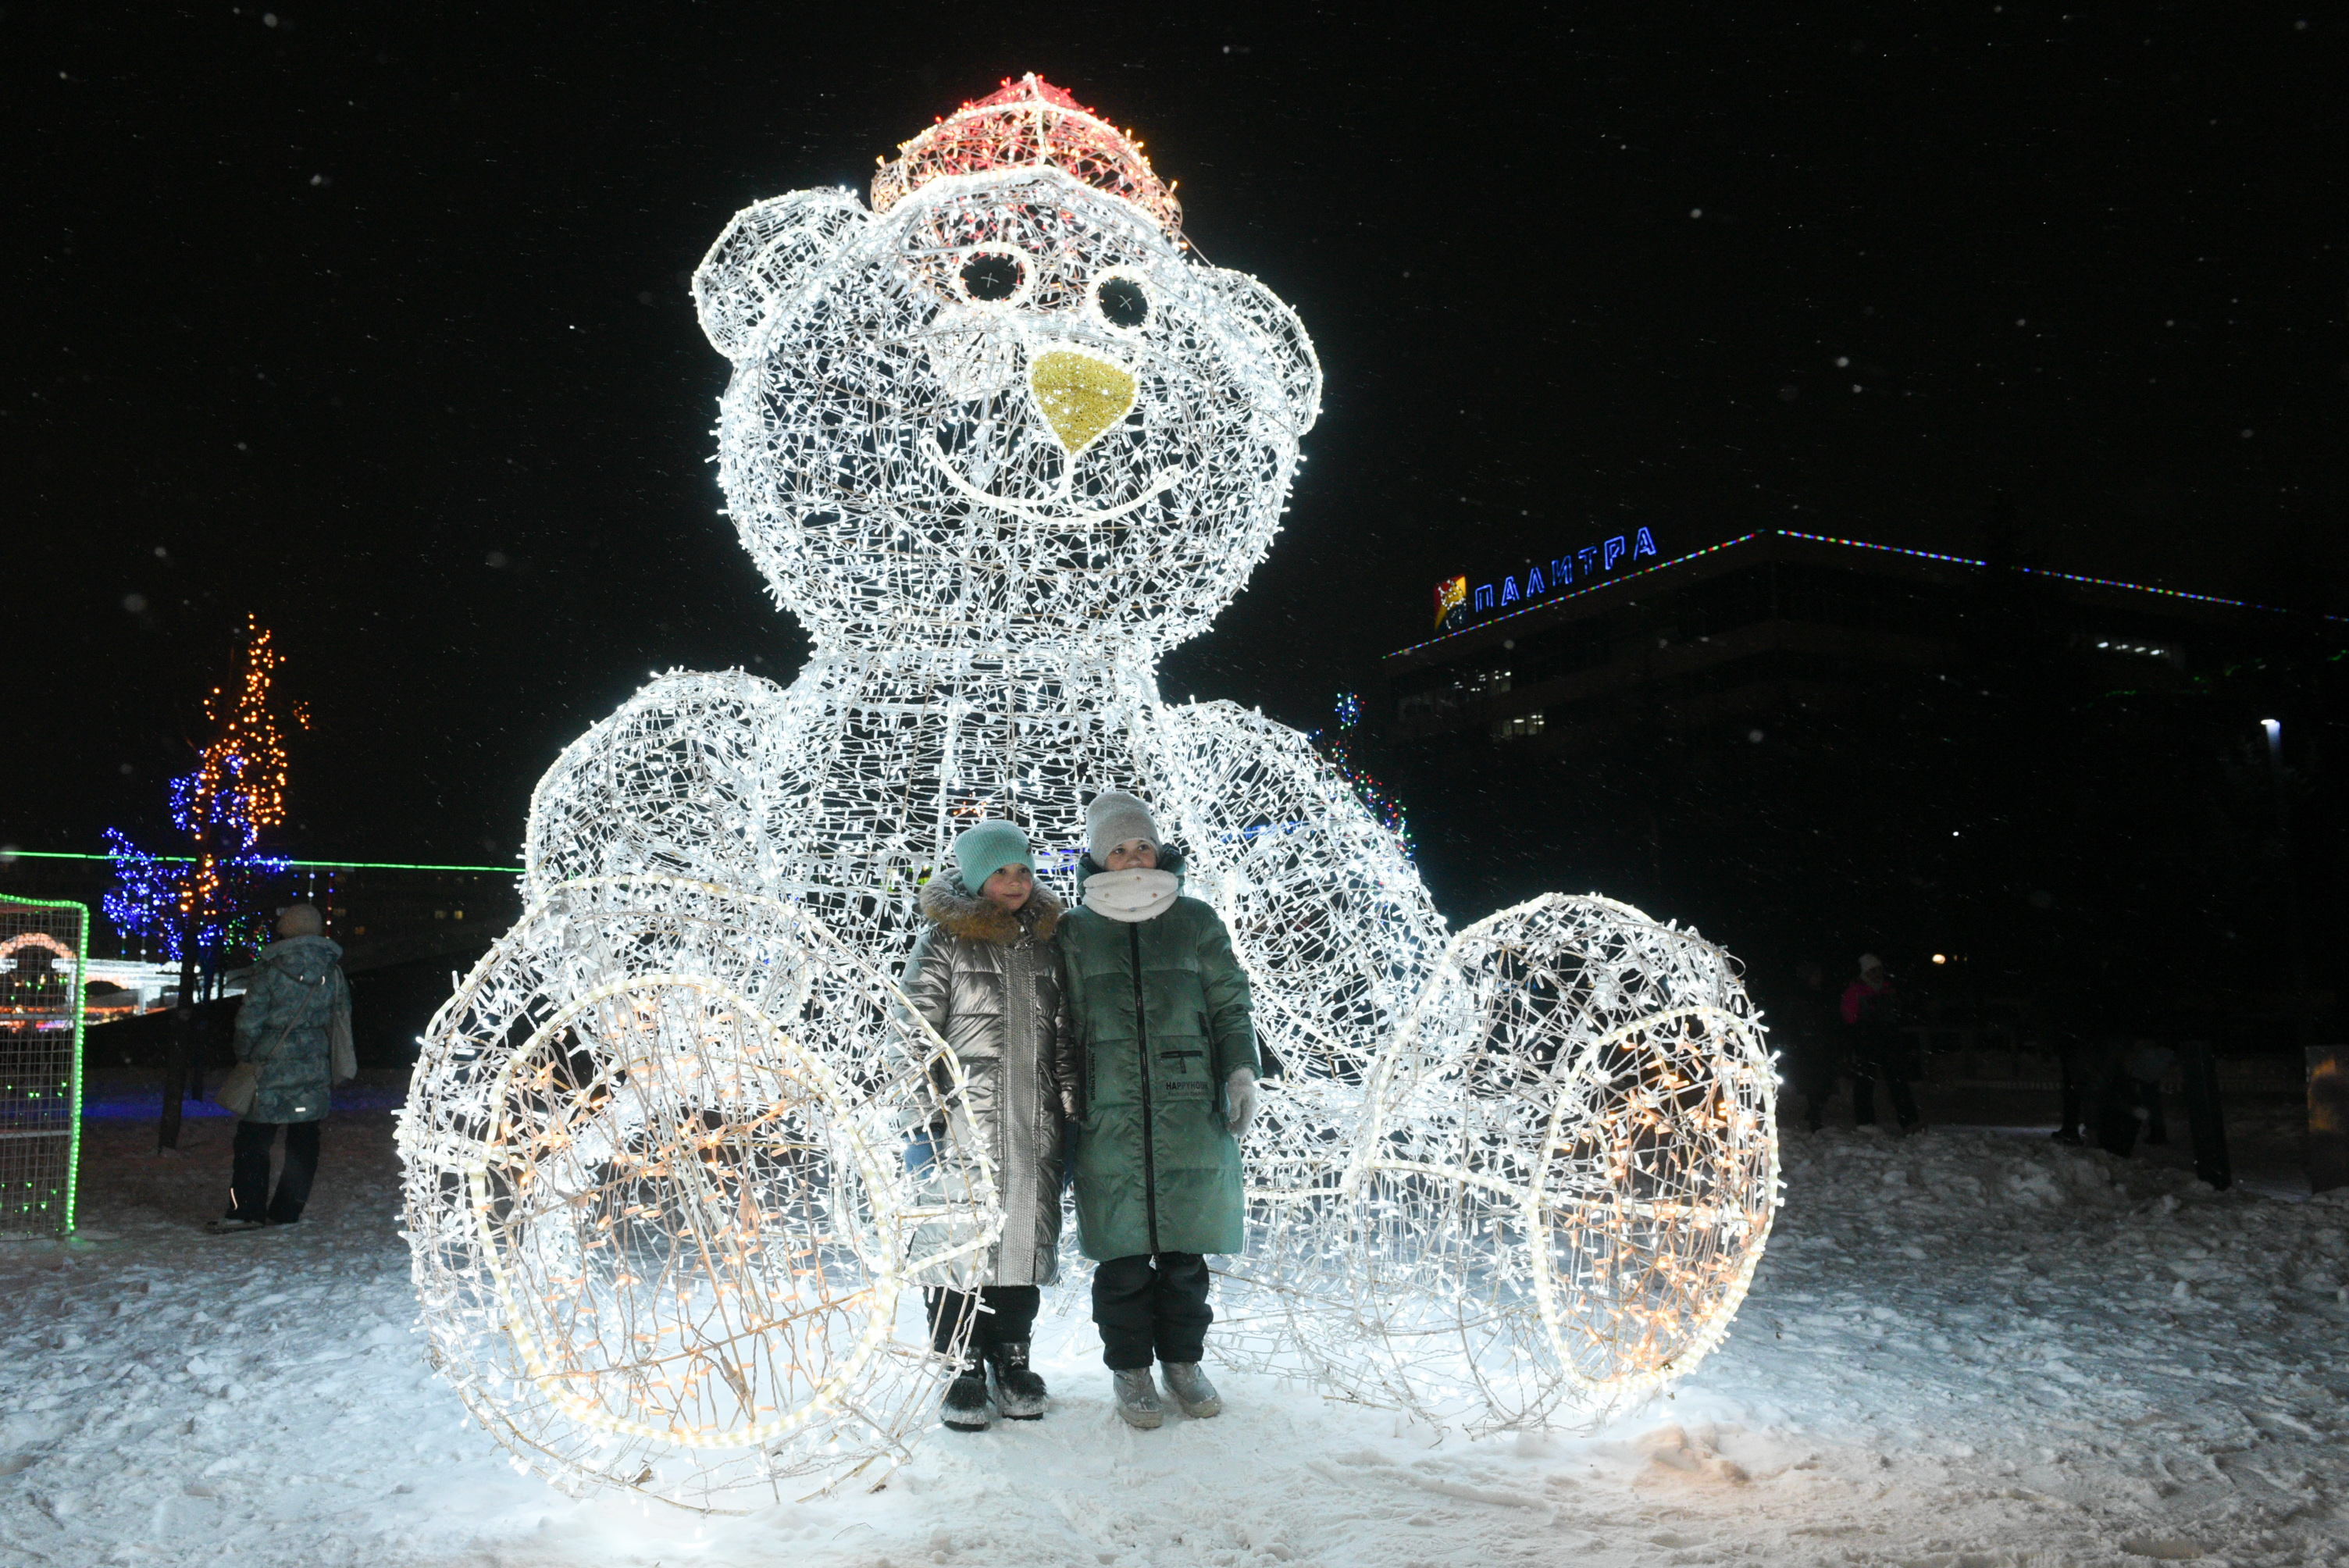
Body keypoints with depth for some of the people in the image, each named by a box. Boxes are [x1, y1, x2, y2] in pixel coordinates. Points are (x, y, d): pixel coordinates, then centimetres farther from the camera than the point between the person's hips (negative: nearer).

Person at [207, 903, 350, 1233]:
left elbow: (249, 1020, -8)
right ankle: (287, 1210, 13)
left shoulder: (270, 969, -8)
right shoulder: (333, 971, 3)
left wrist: (244, 1055, 7)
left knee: (253, 1138, 4)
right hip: (316, 1067, 4)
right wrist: (334, 1068, 16)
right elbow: (342, 1020, 8)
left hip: (272, 1066, -3)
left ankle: (247, 1210, 0)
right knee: (303, 1140, 10)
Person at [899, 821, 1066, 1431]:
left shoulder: (1044, 942, 13)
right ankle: (961, 1365, 11)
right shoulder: (944, 941, -1)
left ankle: (1011, 1358, 22)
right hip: (964, 1125, -4)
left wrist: (1071, 1118, 16)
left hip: (1033, 1126, 4)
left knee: (1025, 1236, 8)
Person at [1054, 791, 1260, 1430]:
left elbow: (1230, 1005, 11)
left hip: (1191, 1111, 1)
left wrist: (1241, 1070, -1)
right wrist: (1068, 1093, 1)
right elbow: (1063, 1025, 9)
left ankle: (1183, 1359, 24)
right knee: (1121, 1249, 4)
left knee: (1185, 1247, 8)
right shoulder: (1075, 932, 6)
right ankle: (1129, 1367, 19)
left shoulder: (1196, 923, 7)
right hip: (1110, 1118, -1)